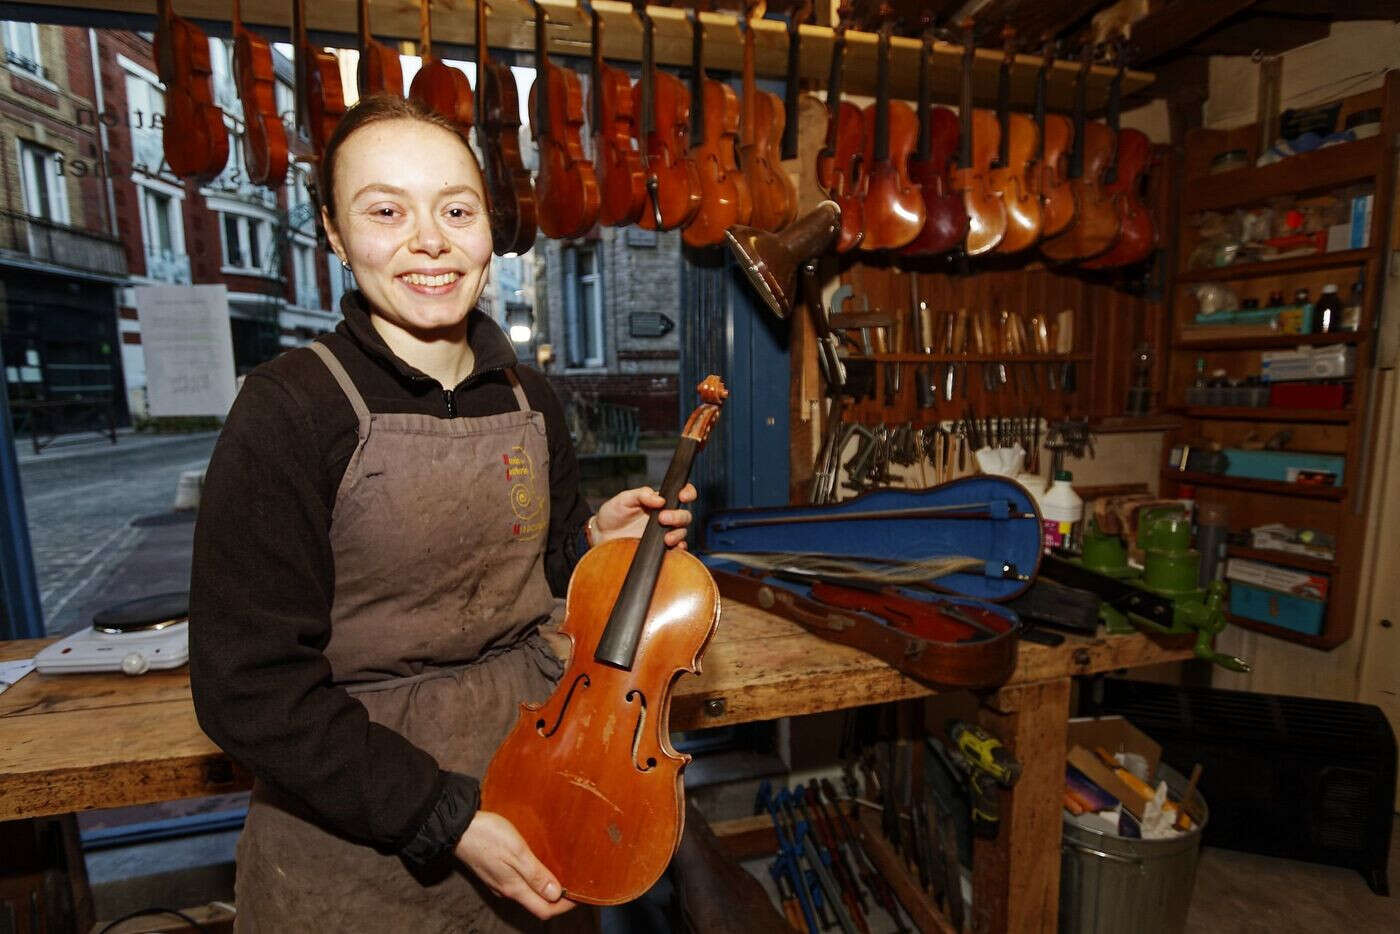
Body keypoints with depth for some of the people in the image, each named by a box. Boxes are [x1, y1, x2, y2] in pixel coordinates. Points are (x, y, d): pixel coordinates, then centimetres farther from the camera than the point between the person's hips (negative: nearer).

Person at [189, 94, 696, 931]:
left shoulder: (530, 401, -3)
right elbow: (251, 686, -18)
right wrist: (446, 820, -18)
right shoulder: (291, 411, -18)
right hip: (354, 839, -4)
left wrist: (597, 540, -12)